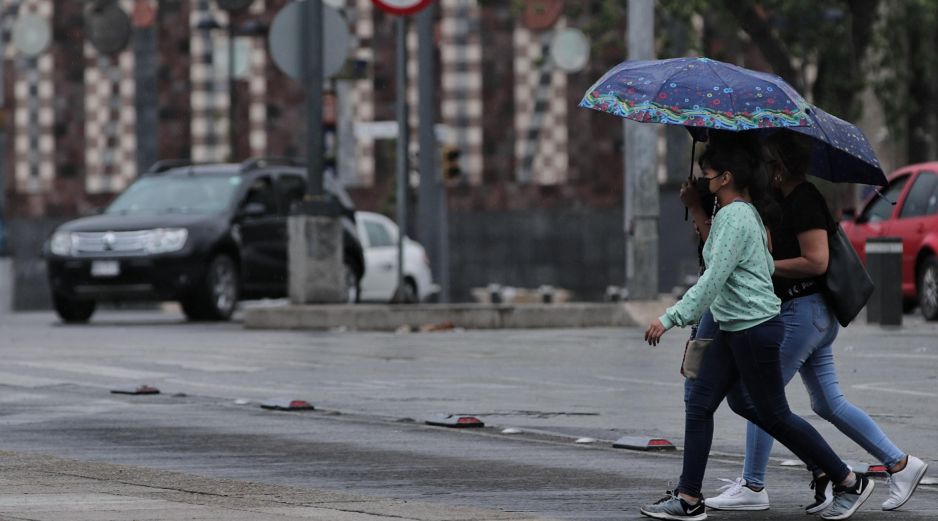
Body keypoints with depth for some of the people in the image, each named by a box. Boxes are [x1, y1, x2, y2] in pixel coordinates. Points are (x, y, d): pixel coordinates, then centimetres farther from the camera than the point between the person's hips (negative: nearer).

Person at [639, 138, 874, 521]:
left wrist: (670, 318, -23)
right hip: (734, 330, 10)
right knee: (699, 405, 5)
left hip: (755, 328, -10)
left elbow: (713, 280, -24)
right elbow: (768, 266, 20)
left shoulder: (734, 218, -18)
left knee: (774, 415, -1)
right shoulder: (747, 213, 12)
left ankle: (850, 483, 9)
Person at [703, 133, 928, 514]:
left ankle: (752, 487, 0)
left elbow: (816, 262, -22)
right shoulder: (785, 201, 15)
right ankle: (900, 464, 13)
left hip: (804, 311, -10)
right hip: (813, 315, 10)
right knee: (828, 404, 11)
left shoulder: (803, 201, -15)